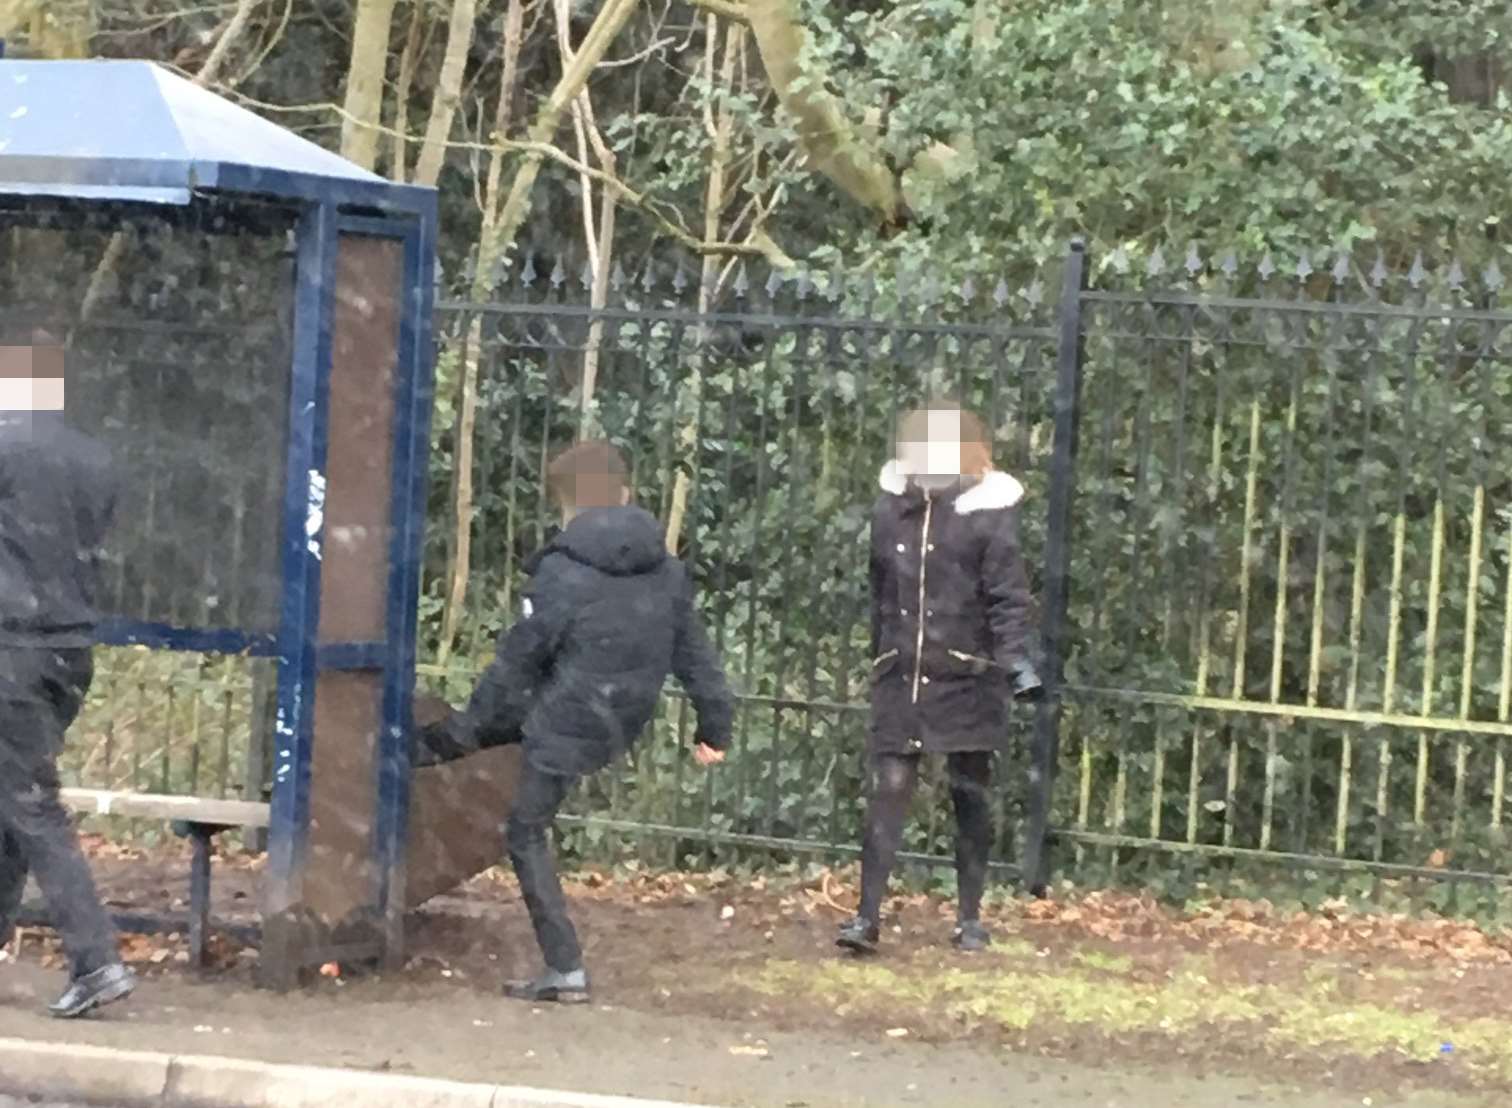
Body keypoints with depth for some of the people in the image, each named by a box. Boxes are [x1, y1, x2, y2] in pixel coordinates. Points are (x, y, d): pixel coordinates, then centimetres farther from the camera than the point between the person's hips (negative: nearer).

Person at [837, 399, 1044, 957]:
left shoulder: (988, 513, -7)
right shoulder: (890, 511, 7)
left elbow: (1009, 595, -12)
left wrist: (1017, 658, -25)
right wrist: (879, 657, 20)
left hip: (966, 677, -3)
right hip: (901, 677, 3)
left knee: (970, 795, 8)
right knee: (888, 789, -4)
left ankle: (970, 916, 18)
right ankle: (867, 915, -5)